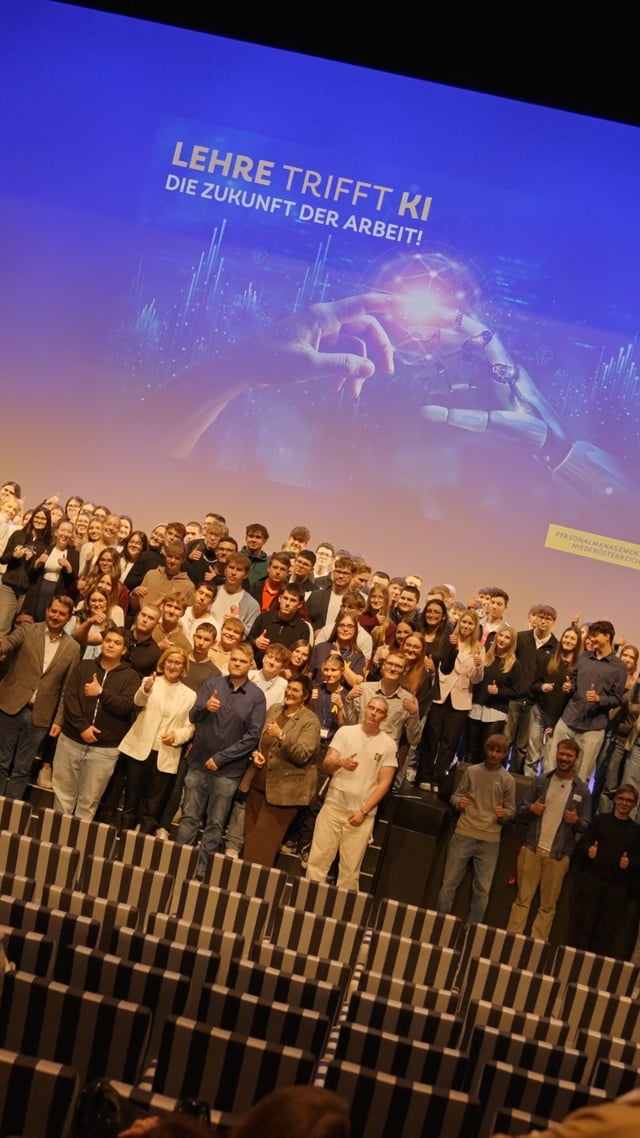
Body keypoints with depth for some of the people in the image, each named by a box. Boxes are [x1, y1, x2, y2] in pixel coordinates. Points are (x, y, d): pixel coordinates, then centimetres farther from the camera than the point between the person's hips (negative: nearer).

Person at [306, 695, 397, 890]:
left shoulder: (388, 744, 1)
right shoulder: (345, 732, 3)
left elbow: (384, 783, -1)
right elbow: (326, 766, -1)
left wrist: (364, 811, -9)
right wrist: (340, 762, -24)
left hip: (362, 812, -1)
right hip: (333, 806, 1)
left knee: (350, 869, 2)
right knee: (317, 860, 0)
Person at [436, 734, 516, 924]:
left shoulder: (508, 780, 3)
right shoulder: (472, 771, 4)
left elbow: (511, 810, 8)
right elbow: (455, 795, 11)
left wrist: (503, 814, -13)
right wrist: (458, 801, -11)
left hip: (490, 841, 0)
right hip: (463, 834, 0)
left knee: (482, 890, 1)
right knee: (450, 883, 4)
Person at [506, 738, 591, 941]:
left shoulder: (582, 790, 1)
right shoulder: (540, 781, 5)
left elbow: (586, 826, 4)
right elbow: (520, 812, 7)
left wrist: (576, 821, -18)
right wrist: (530, 809, -14)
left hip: (558, 855, -1)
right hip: (532, 849, 1)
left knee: (548, 905, 4)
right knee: (522, 899, 3)